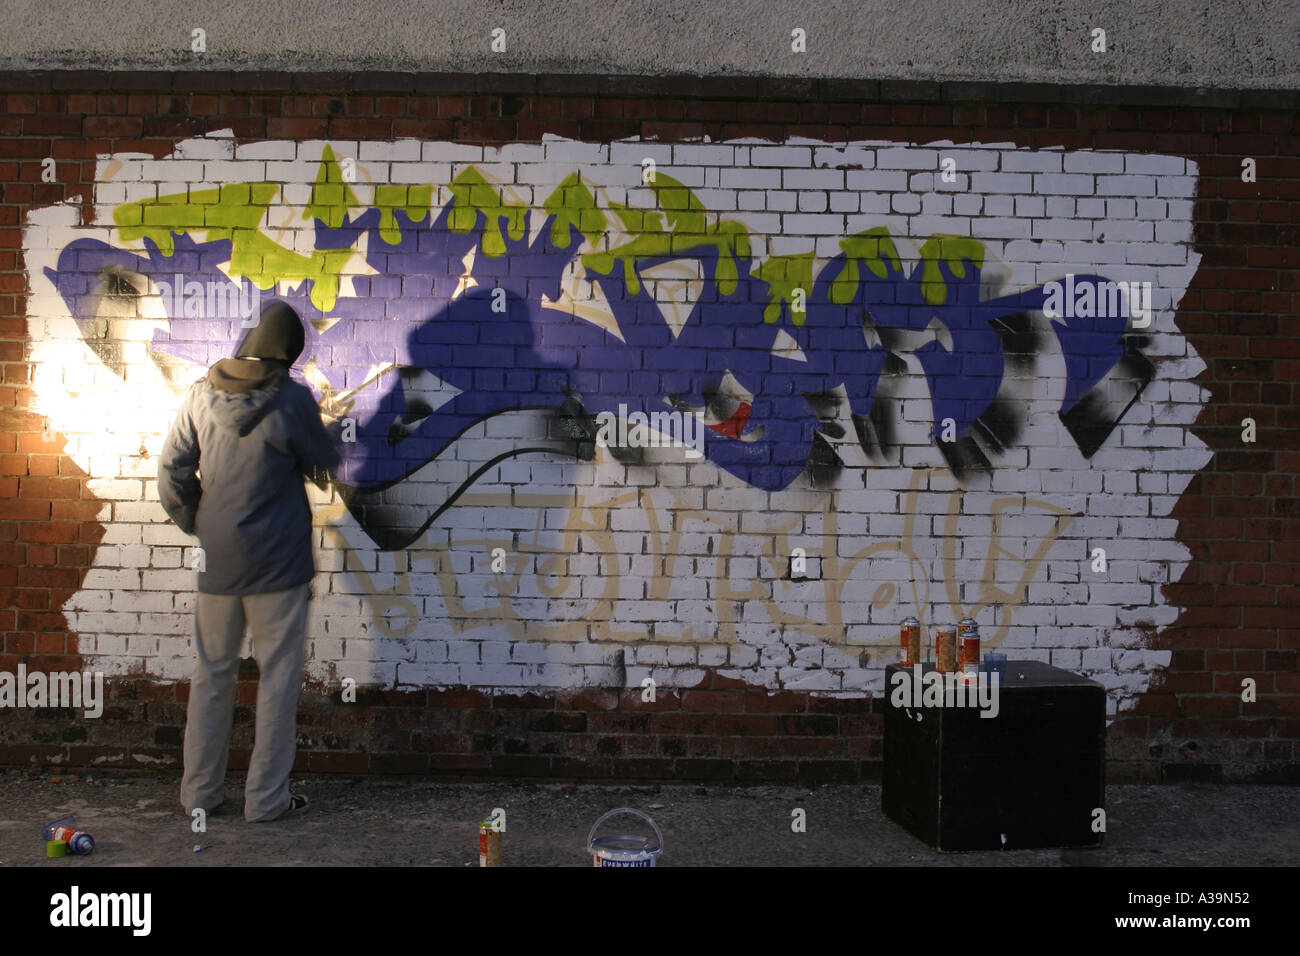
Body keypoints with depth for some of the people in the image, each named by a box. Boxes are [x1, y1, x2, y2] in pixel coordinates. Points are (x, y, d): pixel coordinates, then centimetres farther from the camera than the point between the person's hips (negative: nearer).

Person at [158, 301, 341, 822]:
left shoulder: (201, 394, -1)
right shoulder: (292, 399, -12)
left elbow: (172, 470, 2)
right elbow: (323, 461, 2)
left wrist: (194, 524, 15)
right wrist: (318, 434, 22)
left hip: (216, 559, 4)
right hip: (278, 562, -4)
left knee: (211, 674, 15)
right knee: (277, 678, 6)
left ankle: (199, 791, 23)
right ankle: (266, 797, 11)